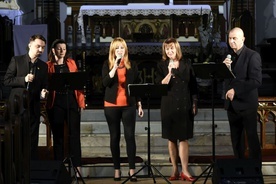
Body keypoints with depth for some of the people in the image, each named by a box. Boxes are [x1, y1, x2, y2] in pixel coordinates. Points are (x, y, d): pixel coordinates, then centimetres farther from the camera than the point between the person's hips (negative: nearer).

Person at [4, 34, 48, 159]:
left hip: (34, 107, 3)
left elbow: (44, 85, 14)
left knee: (33, 139, 4)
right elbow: (6, 80, -4)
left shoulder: (43, 66, 9)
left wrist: (43, 92, -9)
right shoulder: (16, 60, 0)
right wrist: (24, 80, -17)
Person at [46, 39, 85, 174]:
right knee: (58, 136, 4)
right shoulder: (48, 65, 7)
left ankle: (77, 167, 0)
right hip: (56, 102, -1)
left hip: (71, 101, 1)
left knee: (74, 134, -3)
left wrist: (81, 101, 3)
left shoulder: (71, 63, 13)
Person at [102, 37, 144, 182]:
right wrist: (115, 66, -20)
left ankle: (132, 169, -1)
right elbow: (105, 83, -12)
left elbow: (137, 86, 10)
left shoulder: (132, 65, 7)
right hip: (112, 105, 0)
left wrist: (139, 105, 6)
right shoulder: (107, 64, 3)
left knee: (130, 136, -4)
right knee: (115, 137, 4)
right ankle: (117, 169, 12)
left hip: (128, 105, 0)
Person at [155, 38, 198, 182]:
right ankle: (175, 170, 10)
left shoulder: (186, 63, 5)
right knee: (171, 138, 4)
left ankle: (185, 171, -6)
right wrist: (169, 73, -20)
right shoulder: (162, 65, 2)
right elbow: (160, 86, -8)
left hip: (185, 105, 0)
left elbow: (193, 84, 7)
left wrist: (194, 103, 2)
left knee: (183, 138, -4)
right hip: (169, 105, 0)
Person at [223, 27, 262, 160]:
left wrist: (235, 90, -21)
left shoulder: (252, 56, -11)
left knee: (252, 137, 2)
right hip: (232, 103, 7)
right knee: (236, 138, 12)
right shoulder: (229, 56, 11)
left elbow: (256, 81, -19)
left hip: (246, 103, -6)